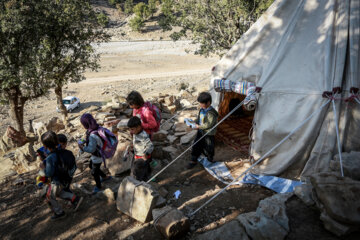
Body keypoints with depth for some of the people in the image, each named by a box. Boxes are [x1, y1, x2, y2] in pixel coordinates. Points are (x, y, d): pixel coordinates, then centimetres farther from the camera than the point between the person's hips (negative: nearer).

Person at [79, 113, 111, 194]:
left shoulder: (93, 135, -36)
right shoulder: (96, 128, -11)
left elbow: (91, 149, -31)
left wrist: (82, 147, -17)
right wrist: (84, 141, -1)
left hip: (98, 157, -8)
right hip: (96, 154, 8)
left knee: (94, 172, 15)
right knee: (91, 166, 30)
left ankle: (98, 186, 41)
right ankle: (105, 177, 48)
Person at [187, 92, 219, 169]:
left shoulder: (211, 113, -26)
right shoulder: (202, 109, 0)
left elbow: (208, 125, -27)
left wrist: (199, 126, -25)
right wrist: (195, 123, -4)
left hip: (209, 134, -7)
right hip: (201, 132, 7)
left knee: (208, 148, 12)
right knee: (196, 145, 10)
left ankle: (210, 159, 39)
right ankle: (193, 160, 24)